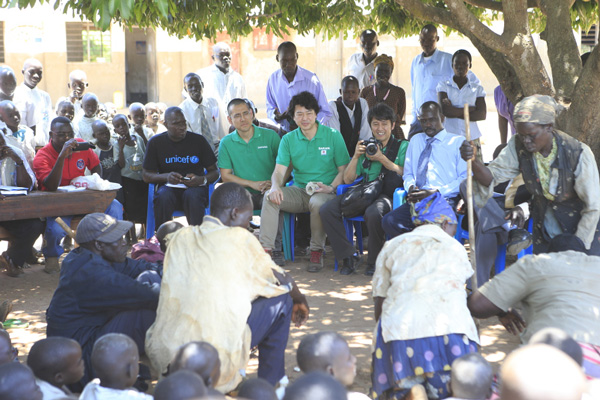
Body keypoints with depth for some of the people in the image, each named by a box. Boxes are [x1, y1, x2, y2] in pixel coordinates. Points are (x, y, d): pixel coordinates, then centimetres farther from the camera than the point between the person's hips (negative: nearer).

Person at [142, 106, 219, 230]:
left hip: (195, 187, 0)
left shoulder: (198, 140, 6)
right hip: (169, 187, 1)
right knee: (163, 196, -35)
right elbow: (146, 175, 5)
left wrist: (202, 180, -16)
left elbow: (215, 172, 7)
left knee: (192, 196, -36)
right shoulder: (156, 143, 7)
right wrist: (166, 176, -15)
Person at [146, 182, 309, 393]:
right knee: (281, 297, 12)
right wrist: (300, 301, 37)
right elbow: (282, 281, 12)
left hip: (162, 358, 6)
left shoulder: (179, 238, 10)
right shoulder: (240, 238, -2)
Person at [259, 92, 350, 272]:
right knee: (270, 197, -24)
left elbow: (343, 170, 0)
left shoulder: (333, 136, 0)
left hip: (326, 192, -3)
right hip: (299, 191, 3)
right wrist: (275, 186, -23)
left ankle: (316, 252, -19)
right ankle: (266, 249, -26)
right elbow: (279, 170, 1)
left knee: (317, 202, -38)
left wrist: (331, 188, -19)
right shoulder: (288, 139, 8)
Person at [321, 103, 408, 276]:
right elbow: (348, 179, 15)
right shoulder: (365, 146, 22)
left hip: (388, 195, -4)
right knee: (327, 209, -18)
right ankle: (349, 256, -9)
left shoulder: (402, 146, 12)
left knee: (373, 212, -40)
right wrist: (356, 156, 0)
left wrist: (382, 159, -11)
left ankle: (375, 261, -16)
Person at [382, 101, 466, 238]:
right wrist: (411, 187, 1)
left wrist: (435, 192, -12)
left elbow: (465, 179, -1)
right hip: (417, 201, 5)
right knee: (389, 221, -25)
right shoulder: (415, 140, 26)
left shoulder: (458, 142, 10)